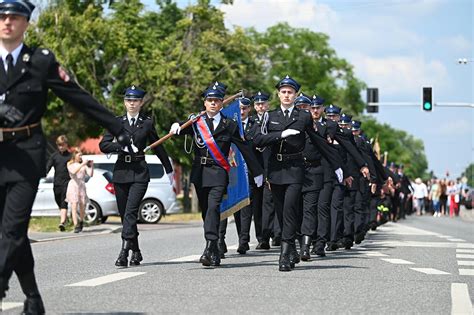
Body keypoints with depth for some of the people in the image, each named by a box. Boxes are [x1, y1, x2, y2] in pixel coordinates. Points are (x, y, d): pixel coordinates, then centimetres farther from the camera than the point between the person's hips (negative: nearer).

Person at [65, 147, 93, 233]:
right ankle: (76, 226, -18)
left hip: (82, 186, 3)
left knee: (82, 206, 4)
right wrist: (82, 165, -18)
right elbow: (73, 171, -13)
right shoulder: (70, 164, 6)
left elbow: (90, 174, 5)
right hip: (73, 185, -3)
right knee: (74, 206, -12)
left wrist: (91, 166, -8)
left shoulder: (84, 164, 12)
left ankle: (81, 221, 30)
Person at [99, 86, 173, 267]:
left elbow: (158, 147, 16)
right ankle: (136, 252, 20)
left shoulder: (147, 123, 6)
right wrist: (123, 147, -15)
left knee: (130, 212, -16)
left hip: (139, 172, -3)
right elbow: (103, 145, -1)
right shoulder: (116, 122, 8)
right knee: (124, 214, 7)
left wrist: (169, 170, 22)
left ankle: (124, 252, -23)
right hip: (121, 171, 3)